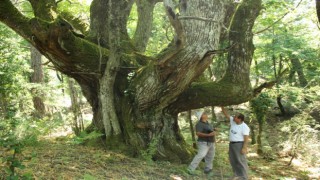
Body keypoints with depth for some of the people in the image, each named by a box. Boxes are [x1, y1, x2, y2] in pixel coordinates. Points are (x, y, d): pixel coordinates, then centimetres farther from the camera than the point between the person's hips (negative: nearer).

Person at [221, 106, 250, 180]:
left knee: (241, 161, -5)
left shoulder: (244, 127, -15)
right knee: (233, 161, 10)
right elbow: (226, 114, 11)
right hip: (231, 144, 8)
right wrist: (222, 107, 5)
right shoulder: (233, 121, 5)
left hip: (239, 145, -8)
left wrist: (244, 148, -24)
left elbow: (246, 138, -18)